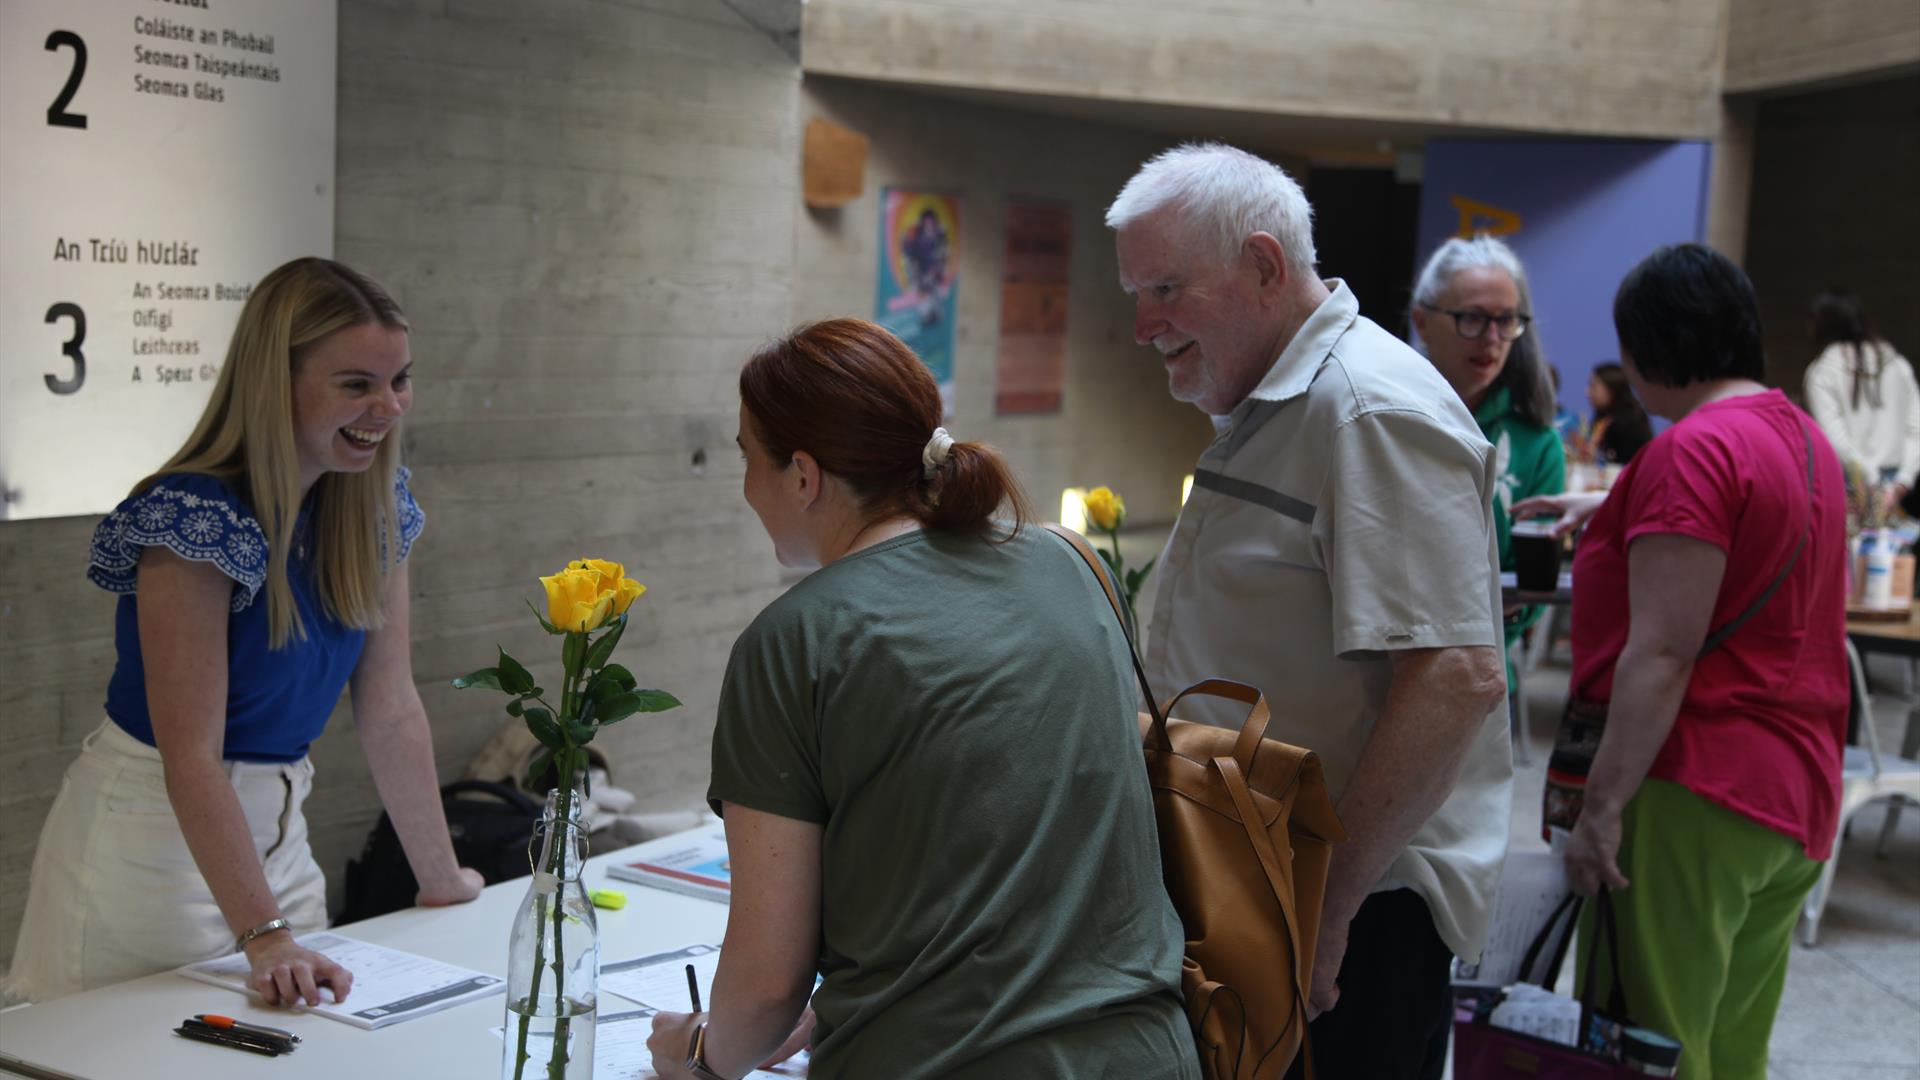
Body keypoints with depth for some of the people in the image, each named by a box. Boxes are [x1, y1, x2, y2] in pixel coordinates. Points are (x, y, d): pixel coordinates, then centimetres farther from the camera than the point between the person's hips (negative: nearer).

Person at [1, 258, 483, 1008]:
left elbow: (391, 711, 3)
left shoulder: (375, 508, 0)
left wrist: (442, 883, 4)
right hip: (157, 828, -7)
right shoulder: (198, 518, -22)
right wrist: (265, 938, -31)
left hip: (275, 828, 7)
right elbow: (191, 756, -25)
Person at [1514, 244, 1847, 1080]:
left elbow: (1661, 655, -21)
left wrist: (1600, 804, -20)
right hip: (1796, 795, 9)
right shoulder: (1803, 436, 14)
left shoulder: (1693, 448, -15)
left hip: (1699, 791, -9)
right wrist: (1612, 511, 44)